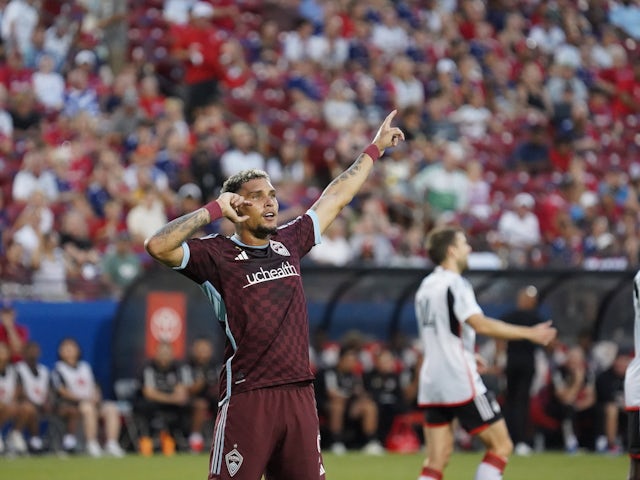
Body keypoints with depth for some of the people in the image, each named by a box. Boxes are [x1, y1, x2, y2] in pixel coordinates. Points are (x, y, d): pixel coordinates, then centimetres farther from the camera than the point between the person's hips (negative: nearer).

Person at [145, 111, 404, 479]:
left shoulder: (289, 243, 15)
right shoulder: (217, 255, -2)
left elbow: (335, 198, 27)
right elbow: (158, 246, -18)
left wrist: (375, 149, 35)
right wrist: (214, 210, -15)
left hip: (299, 395, 6)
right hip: (247, 398, -6)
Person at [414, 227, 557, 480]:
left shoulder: (426, 286, 16)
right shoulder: (455, 284, -11)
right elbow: (480, 324, -24)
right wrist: (529, 333, -21)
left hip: (431, 382, 9)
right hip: (461, 383, -8)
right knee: (501, 446, 0)